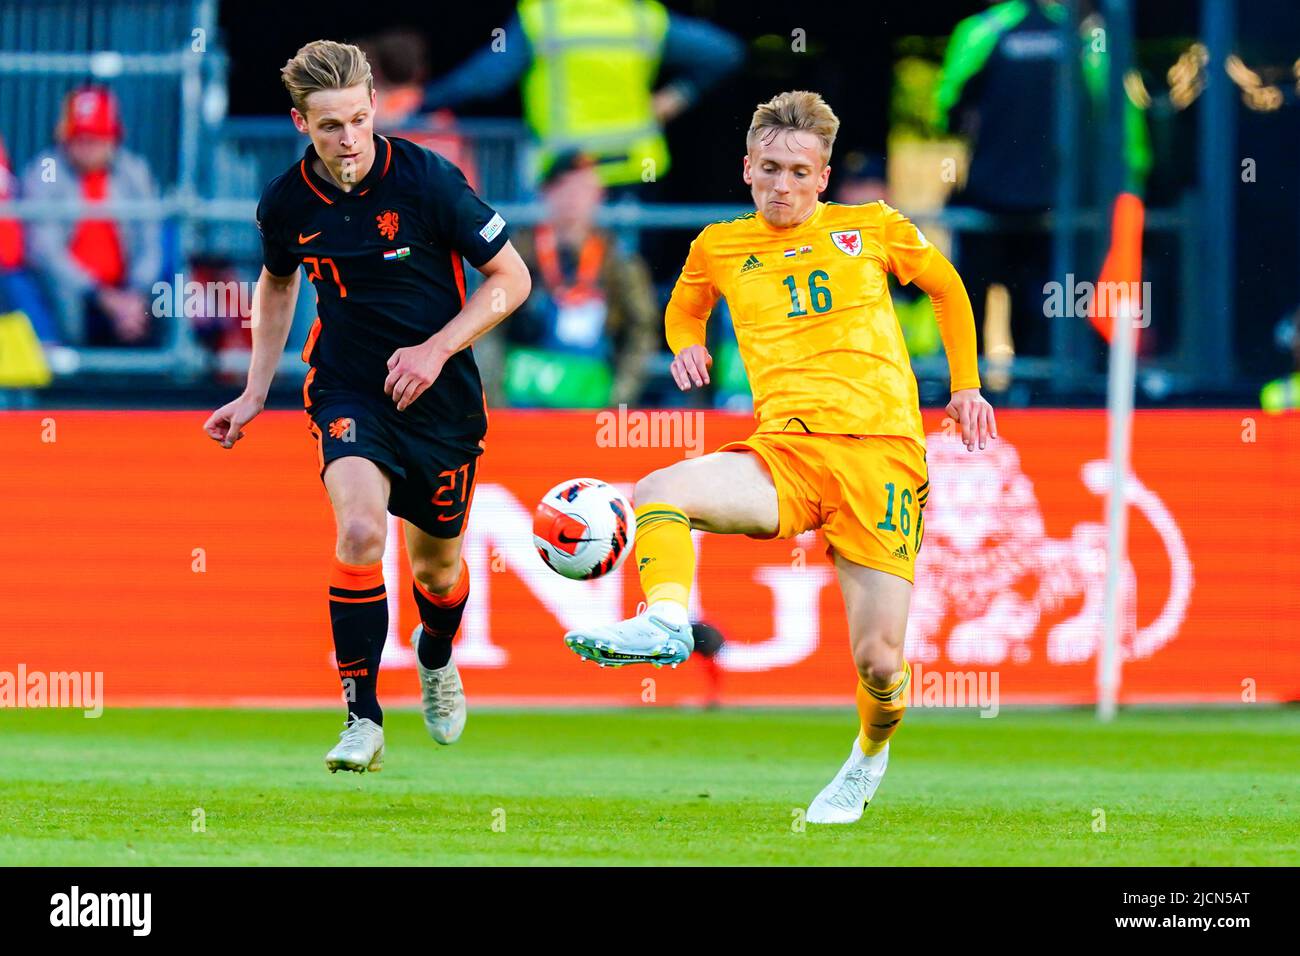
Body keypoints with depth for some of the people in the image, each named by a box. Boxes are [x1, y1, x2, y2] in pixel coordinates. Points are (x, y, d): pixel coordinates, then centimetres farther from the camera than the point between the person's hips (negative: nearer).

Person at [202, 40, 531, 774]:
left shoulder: (427, 179, -17)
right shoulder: (286, 204, -7)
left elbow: (510, 278, -8)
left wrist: (436, 350, -18)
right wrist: (256, 393, 13)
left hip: (441, 393, 0)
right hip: (348, 391, 0)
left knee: (437, 563, 13)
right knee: (360, 528, -26)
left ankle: (437, 658, 51)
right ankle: (362, 719, -18)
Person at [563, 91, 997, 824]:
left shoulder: (872, 229, 10)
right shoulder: (721, 248, 15)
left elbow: (946, 286, 27)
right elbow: (686, 308, 36)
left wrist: (966, 385, 22)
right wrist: (687, 347, 12)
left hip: (883, 451, -2)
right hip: (785, 452, 2)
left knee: (879, 659, -8)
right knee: (659, 494, -29)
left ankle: (872, 755, 23)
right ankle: (666, 621, -47)